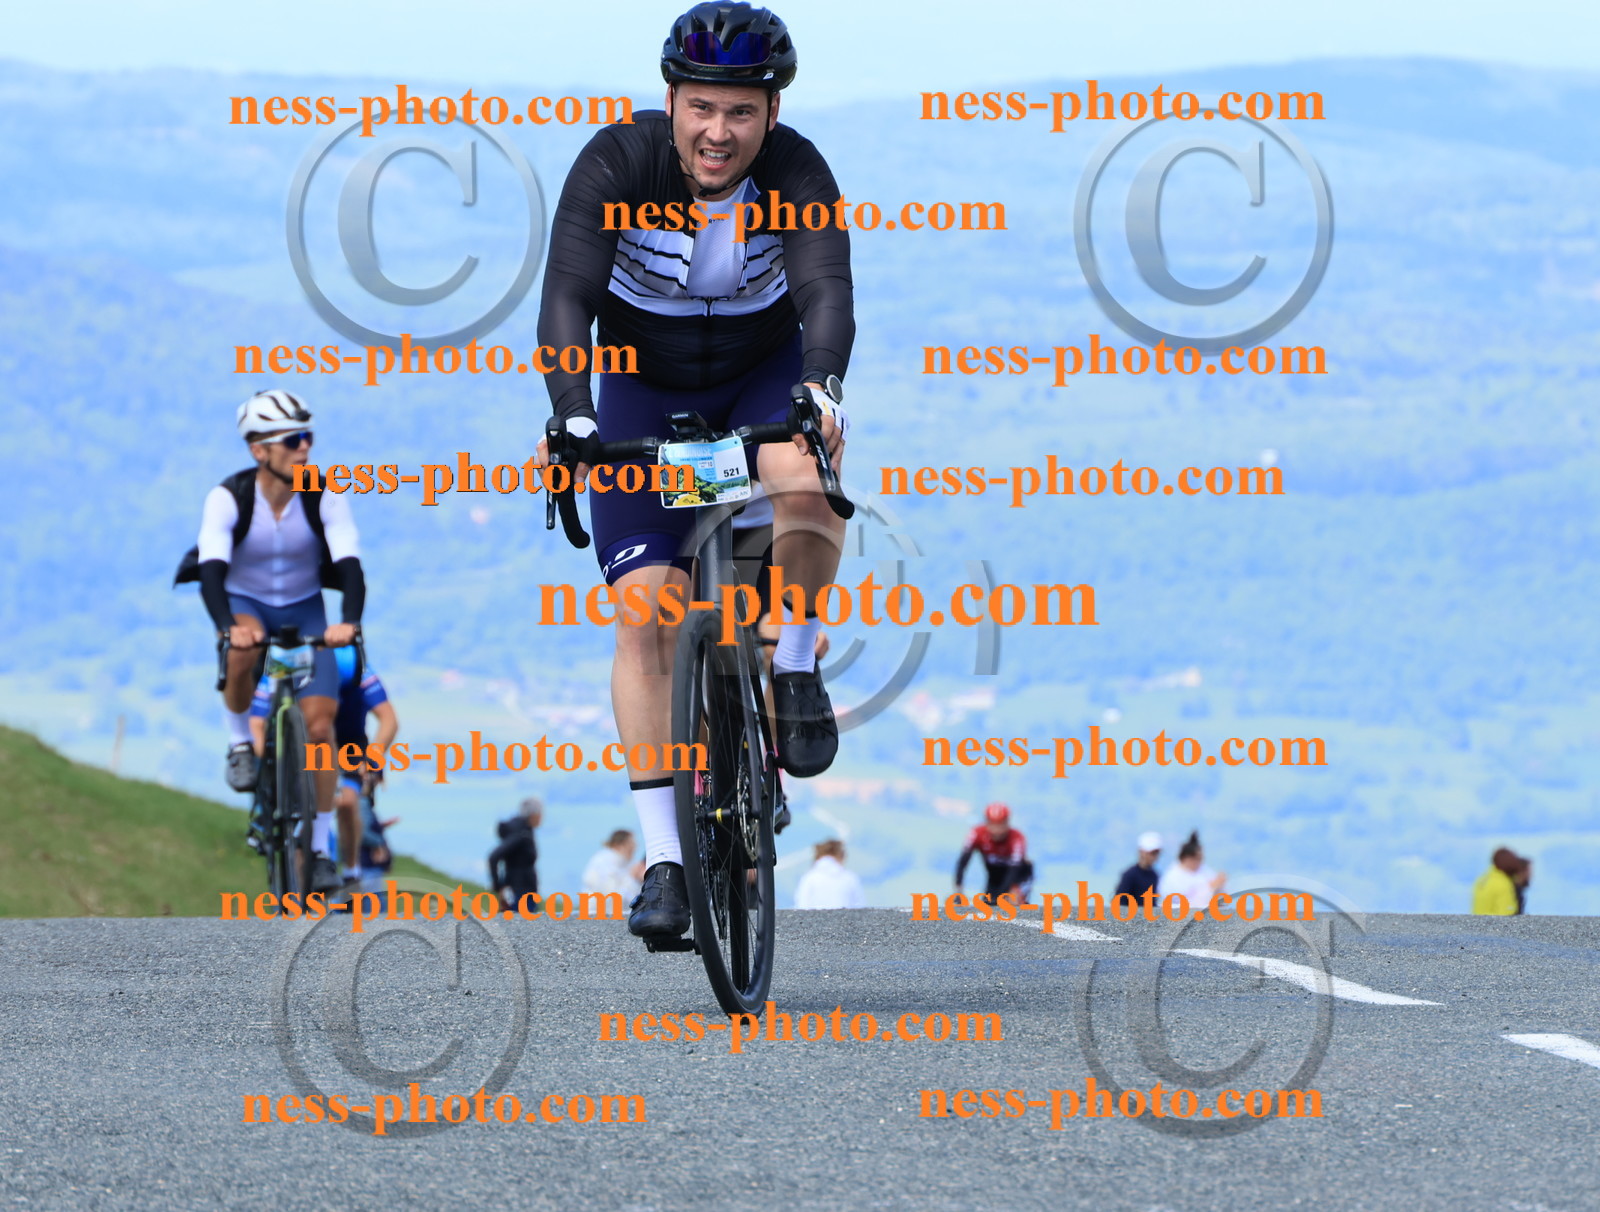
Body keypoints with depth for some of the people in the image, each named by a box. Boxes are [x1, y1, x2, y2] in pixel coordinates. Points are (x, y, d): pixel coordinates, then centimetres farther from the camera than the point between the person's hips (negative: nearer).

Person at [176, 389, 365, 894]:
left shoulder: (325, 496, -20)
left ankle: (320, 849, 1)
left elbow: (349, 563, -29)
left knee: (319, 725, -12)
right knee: (243, 650, -39)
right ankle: (240, 743, -12)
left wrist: (350, 621, -49)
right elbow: (211, 569, -35)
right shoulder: (228, 498, -24)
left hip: (304, 608, 1)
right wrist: (227, 626, -54)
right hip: (245, 601, -1)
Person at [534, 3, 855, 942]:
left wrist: (822, 389, -57)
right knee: (646, 612, -14)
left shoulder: (796, 172, -23)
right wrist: (571, 413, -50)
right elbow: (568, 296, -33)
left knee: (808, 480, -35)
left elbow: (828, 289, -37)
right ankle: (665, 863, -11)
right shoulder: (618, 164, -24)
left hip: (767, 378, 0)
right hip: (646, 391, 0)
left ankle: (797, 668, -8)